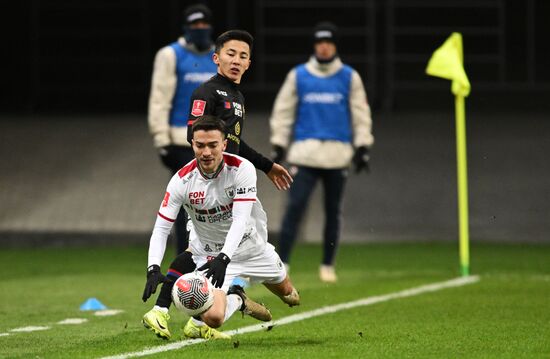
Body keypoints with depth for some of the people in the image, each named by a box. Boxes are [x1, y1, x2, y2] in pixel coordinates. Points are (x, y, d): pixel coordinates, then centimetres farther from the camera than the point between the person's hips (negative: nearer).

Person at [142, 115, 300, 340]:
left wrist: (223, 259, -44)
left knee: (289, 295, 21)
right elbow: (161, 229, -18)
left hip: (249, 244, 2)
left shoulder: (242, 169, -23)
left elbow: (241, 220, -30)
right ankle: (236, 299, 11)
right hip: (209, 252, -2)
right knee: (212, 317, -25)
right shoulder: (182, 180, -21)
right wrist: (154, 269, -34)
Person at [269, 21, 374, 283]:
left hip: (337, 154, 1)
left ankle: (327, 266, 18)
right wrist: (279, 145, 4)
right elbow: (283, 111, 8)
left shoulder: (349, 77, 5)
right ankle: (281, 264, -13)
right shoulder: (298, 75, 5)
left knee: (333, 211, 7)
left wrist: (362, 146, 2)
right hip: (305, 153, -1)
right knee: (295, 207, -12)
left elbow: (360, 113, 8)